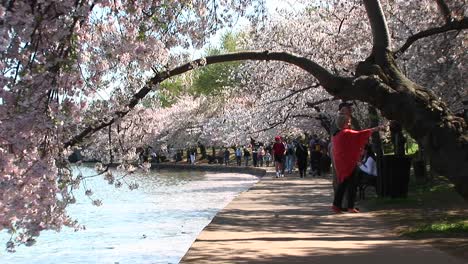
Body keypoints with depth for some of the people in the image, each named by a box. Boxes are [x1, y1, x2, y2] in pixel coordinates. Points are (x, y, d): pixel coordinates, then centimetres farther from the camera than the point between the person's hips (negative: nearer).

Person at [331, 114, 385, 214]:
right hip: (349, 163, -7)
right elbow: (360, 134, -11)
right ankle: (351, 207, 0)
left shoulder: (335, 135, 9)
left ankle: (336, 205, 10)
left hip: (339, 163, 7)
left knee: (342, 184, 13)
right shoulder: (347, 133, -13)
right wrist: (374, 129, -2)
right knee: (352, 184, 0)